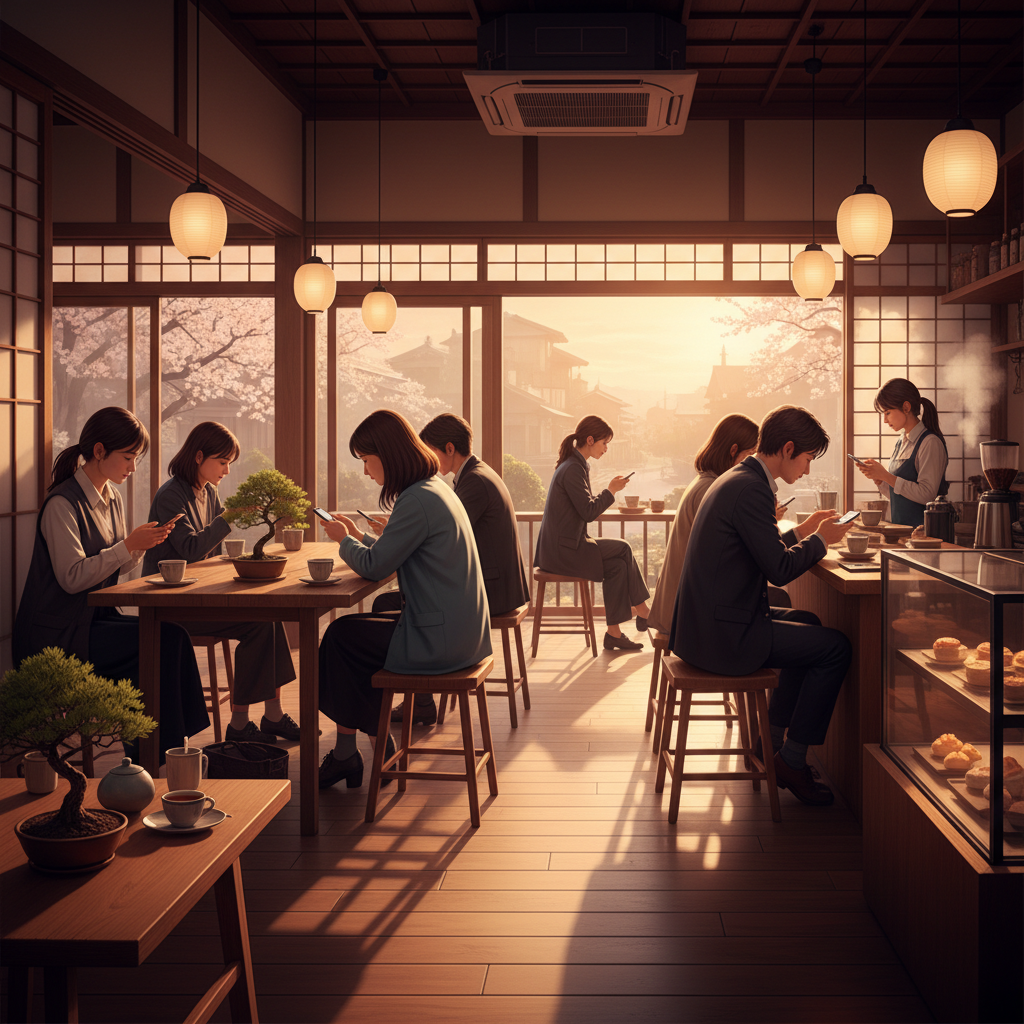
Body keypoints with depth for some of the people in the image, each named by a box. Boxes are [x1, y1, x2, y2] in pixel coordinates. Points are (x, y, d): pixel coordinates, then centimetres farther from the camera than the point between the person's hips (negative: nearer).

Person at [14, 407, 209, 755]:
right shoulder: (62, 504, -15)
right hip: (58, 634, -8)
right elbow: (72, 577, -22)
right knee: (164, 639, -22)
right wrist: (129, 545, -22)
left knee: (171, 633, -16)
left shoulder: (111, 498, 13)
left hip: (97, 619, 8)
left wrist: (142, 546, -3)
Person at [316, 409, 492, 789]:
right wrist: (358, 536, 21)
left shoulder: (418, 501, -20)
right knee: (356, 629, 19)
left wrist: (344, 540, 4)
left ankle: (345, 754, 20)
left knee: (340, 637, 6)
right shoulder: (437, 489, 12)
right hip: (462, 632, 10)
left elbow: (374, 565, -14)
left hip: (438, 642, -10)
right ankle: (377, 744, 20)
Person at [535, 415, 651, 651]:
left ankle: (614, 633, -2)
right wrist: (611, 491, -8)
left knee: (618, 564, -1)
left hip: (560, 547, 10)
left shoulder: (574, 465, 16)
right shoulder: (573, 469, -16)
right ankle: (642, 612, 6)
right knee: (623, 550, -8)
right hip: (563, 550, -10)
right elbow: (588, 512, -20)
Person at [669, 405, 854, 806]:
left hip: (705, 623, 11)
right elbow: (779, 569, -19)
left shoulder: (737, 479, 14)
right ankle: (791, 761, 5)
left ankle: (771, 739, 30)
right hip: (722, 635, -11)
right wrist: (820, 540, -4)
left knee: (808, 623, 28)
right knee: (835, 647, -5)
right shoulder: (751, 489, -19)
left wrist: (806, 532, 15)